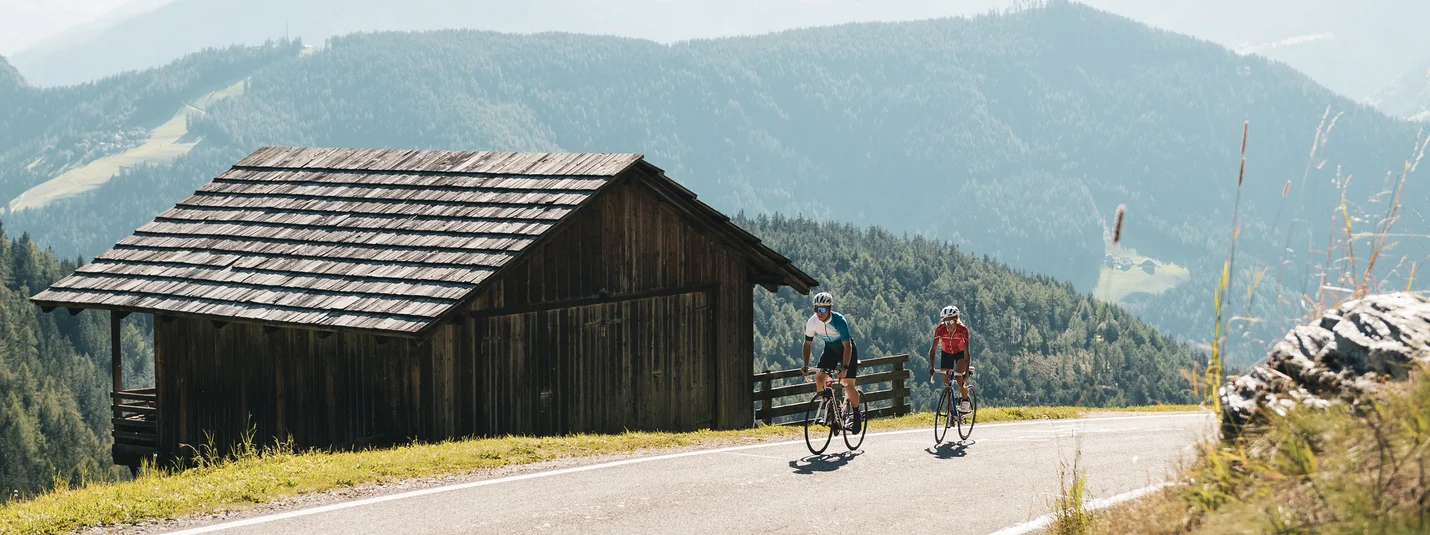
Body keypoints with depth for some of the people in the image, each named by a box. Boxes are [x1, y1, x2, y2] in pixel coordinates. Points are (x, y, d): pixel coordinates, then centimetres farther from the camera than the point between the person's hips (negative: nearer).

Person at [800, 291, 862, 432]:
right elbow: (807, 343, -8)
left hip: (846, 349, -5)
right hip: (830, 349, 5)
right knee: (819, 378, -14)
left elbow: (847, 346, -32)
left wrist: (845, 368, -42)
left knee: (848, 384, -12)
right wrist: (805, 365, -18)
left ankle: (856, 415, 8)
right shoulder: (812, 322, -20)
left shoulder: (839, 321, -32)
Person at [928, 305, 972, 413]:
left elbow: (966, 351, -33)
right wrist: (931, 367, -39)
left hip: (960, 353, -2)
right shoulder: (940, 329, -28)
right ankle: (951, 411, 8)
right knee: (946, 383, -3)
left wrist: (967, 370, -41)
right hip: (946, 353, 2)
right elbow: (933, 348, -28)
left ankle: (965, 400, 1)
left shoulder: (962, 329, -32)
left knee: (959, 377, -24)